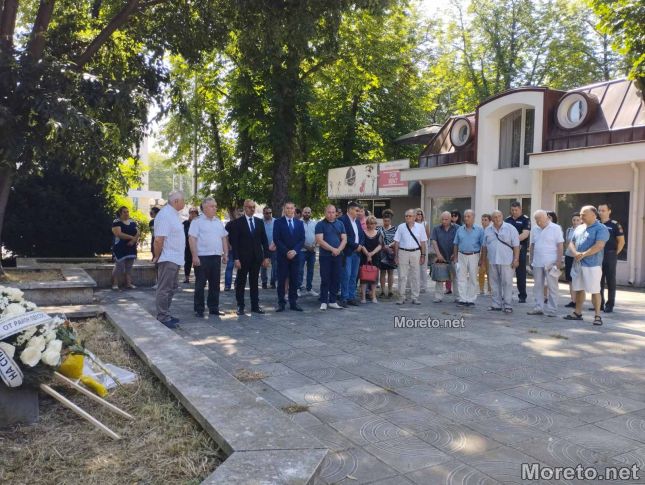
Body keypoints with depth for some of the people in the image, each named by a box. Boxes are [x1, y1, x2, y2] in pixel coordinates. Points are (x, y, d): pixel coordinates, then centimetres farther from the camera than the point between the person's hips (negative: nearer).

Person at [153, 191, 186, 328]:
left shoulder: (175, 214, 12)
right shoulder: (165, 215, -18)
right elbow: (158, 240, -22)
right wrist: (157, 257, -13)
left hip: (175, 259, 10)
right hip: (167, 259, -10)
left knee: (171, 289, 17)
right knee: (164, 289, -2)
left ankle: (166, 315, 27)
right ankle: (163, 318, 4)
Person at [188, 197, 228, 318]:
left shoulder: (219, 222, 15)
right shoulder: (197, 222, -5)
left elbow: (224, 239, 18)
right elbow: (192, 239, -10)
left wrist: (225, 254, 10)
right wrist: (195, 256, -17)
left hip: (216, 257, 6)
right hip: (202, 257, -6)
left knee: (215, 284, 10)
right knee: (200, 284, 1)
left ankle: (214, 308, 19)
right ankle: (199, 310, 8)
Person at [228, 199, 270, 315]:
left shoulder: (259, 221, 9)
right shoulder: (237, 222, -3)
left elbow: (264, 240, 9)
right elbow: (234, 242, -7)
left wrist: (266, 256, 2)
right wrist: (236, 258, -13)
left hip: (257, 257, 4)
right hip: (243, 257, -3)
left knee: (254, 282, 9)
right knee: (241, 282, 5)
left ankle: (255, 306, 14)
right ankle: (240, 306, 12)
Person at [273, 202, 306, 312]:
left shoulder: (299, 223, 11)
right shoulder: (278, 222, 0)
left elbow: (302, 239, 5)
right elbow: (276, 239, -6)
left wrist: (295, 251, -10)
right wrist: (286, 252, -12)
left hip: (295, 255, 3)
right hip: (282, 256, -3)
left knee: (294, 280, 5)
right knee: (281, 280, 0)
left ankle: (293, 302, 11)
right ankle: (281, 303, 6)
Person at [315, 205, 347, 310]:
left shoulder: (340, 224, 12)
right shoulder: (320, 225, -1)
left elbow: (344, 239, 7)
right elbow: (320, 240, -11)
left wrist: (339, 249, -11)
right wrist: (332, 249, -16)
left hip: (338, 256, 4)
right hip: (325, 256, -4)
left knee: (336, 279, 6)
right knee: (325, 279, -1)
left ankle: (332, 301, 15)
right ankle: (323, 302, 6)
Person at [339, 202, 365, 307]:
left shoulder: (357, 221, 17)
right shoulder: (343, 219, -9)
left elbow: (362, 235, 18)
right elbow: (344, 237, -16)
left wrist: (360, 245, -1)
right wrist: (356, 246, -12)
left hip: (357, 252, 7)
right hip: (347, 252, -7)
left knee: (354, 276, 8)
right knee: (346, 275, -7)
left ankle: (351, 297, 14)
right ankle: (344, 298, -1)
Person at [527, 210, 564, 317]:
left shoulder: (555, 228, -5)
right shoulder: (534, 229, 10)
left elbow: (560, 246, -7)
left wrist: (558, 262, -12)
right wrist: (531, 260, 12)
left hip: (551, 263, -5)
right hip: (537, 263, 5)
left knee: (552, 287, 1)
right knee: (538, 286, 9)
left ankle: (551, 310, 6)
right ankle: (538, 307, 17)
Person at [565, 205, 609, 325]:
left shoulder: (601, 228, -7)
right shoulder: (579, 228, 15)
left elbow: (599, 246, -18)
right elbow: (572, 243, 14)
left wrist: (583, 254, -16)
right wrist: (575, 253, -7)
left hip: (592, 265, -7)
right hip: (577, 264, 7)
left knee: (594, 291, -4)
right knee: (578, 289, 13)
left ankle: (598, 316, 4)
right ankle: (577, 313, 22)